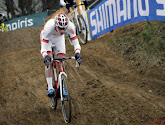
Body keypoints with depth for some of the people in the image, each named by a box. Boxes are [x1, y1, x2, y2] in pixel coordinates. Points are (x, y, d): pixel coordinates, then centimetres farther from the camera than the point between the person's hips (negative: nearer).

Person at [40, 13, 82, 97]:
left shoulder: (70, 26, -39)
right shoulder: (48, 27, -44)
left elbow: (76, 43, -32)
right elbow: (43, 48, -41)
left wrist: (77, 54, -51)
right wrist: (46, 57, -61)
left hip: (59, 38, 2)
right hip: (47, 38, -2)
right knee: (49, 62, -19)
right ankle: (50, 87, -12)